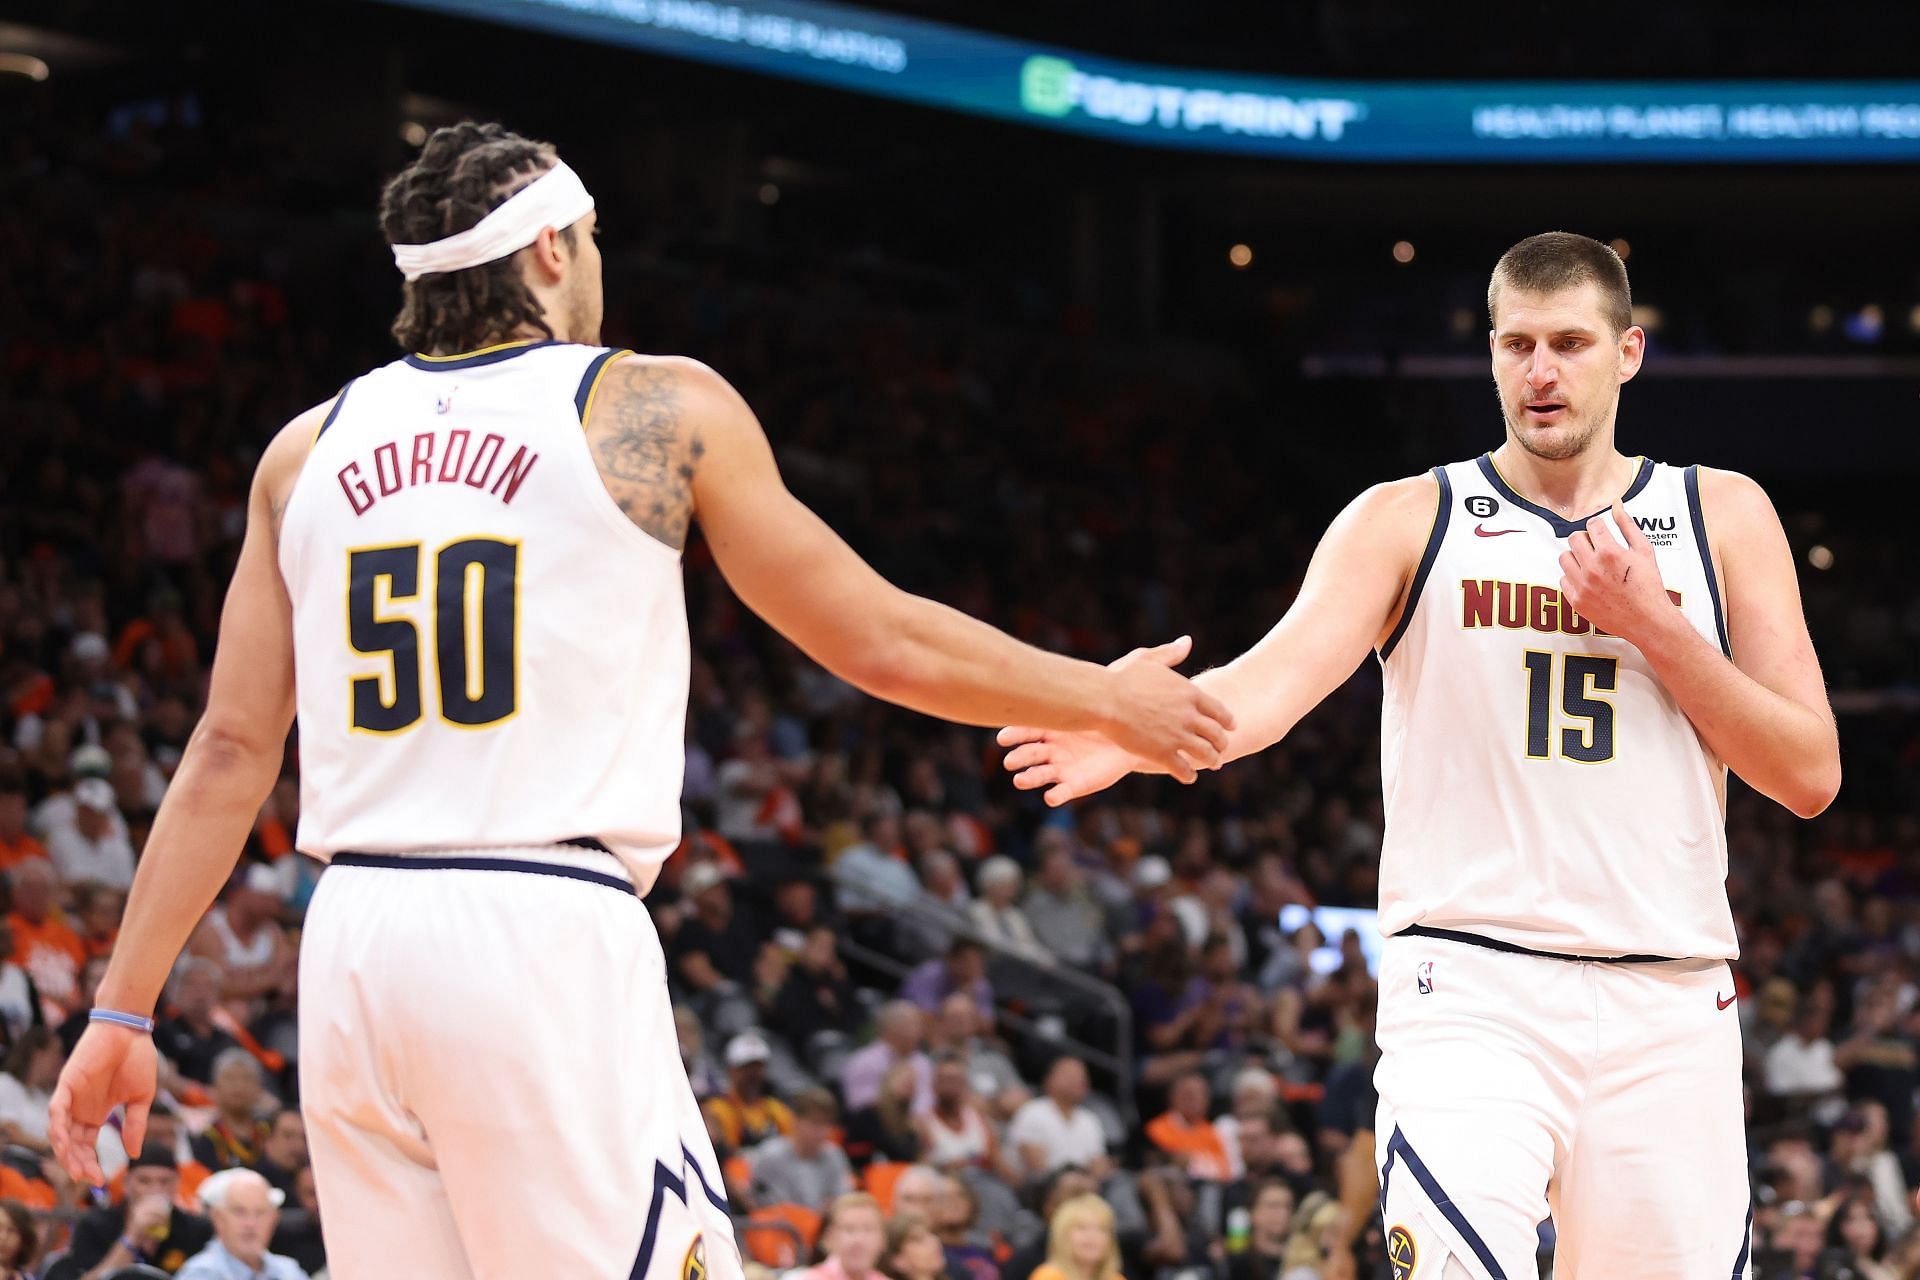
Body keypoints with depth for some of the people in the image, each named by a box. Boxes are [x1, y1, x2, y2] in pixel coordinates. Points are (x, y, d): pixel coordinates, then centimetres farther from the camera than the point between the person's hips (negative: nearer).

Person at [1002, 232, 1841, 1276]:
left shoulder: (1721, 516, 10)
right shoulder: (1407, 522, 5)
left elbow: (1810, 778, 5)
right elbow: (1286, 672, -12)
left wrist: (1654, 625, -6)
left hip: (1668, 1003, 3)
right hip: (1471, 984, -2)